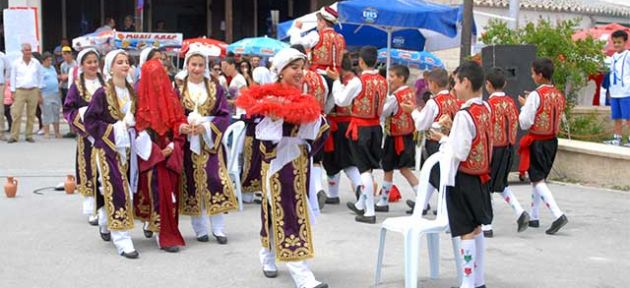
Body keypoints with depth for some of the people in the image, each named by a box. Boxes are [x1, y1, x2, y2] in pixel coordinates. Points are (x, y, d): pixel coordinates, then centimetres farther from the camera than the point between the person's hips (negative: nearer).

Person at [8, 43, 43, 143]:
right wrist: (13, 92, 2)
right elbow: (13, 78, 8)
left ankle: (29, 135, 10)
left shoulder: (36, 63, 7)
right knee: (16, 114, -7)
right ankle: (14, 136, -5)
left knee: (31, 115, 3)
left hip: (33, 91, 1)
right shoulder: (16, 63, 4)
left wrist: (39, 93, 8)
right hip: (20, 91, -1)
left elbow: (40, 77, 12)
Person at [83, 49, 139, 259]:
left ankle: (105, 222, 37)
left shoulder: (132, 92, 7)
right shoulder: (102, 94, -8)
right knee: (116, 190, -10)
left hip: (127, 146, 6)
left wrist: (132, 126, -3)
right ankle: (121, 239, -8)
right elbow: (90, 121, -8)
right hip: (108, 147, -6)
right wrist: (113, 129, -14)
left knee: (127, 189, 11)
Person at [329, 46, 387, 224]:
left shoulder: (358, 82, -16)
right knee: (368, 167, 18)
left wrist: (336, 80, 4)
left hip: (360, 128, -6)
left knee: (365, 169, -3)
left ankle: (370, 212, -3)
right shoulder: (382, 81, 1)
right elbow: (382, 104, 10)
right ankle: (361, 204, 34)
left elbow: (341, 101, -5)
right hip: (376, 127, 6)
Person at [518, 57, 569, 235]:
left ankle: (558, 215, -19)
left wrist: (524, 105, 1)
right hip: (552, 141, 7)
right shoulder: (559, 95, 5)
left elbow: (525, 123, -17)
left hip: (537, 142, -7)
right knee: (538, 178, 18)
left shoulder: (536, 95, -17)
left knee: (538, 180, -4)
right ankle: (533, 217, 25)